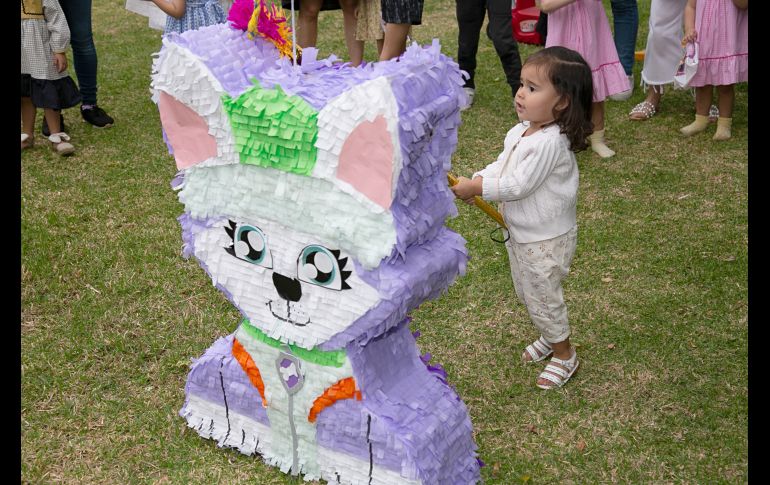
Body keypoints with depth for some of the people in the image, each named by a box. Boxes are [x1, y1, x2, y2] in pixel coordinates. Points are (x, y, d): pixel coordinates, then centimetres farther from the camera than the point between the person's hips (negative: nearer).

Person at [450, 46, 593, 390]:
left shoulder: (550, 142, -29)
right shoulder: (521, 131, 0)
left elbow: (519, 185, -29)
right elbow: (501, 165, 7)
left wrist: (476, 188, -24)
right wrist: (476, 181, -13)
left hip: (545, 239, -9)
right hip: (519, 232, 9)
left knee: (542, 297, 7)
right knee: (526, 294, 25)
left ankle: (564, 355, 30)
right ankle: (550, 337, 49)